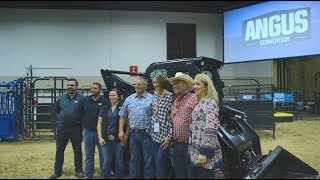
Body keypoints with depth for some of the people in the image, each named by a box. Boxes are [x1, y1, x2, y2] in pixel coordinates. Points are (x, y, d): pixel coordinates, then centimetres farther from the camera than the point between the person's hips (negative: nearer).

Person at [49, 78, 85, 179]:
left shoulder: (81, 98, -6)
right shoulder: (61, 98, 6)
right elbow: (56, 112, 17)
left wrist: (78, 120, -3)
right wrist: (64, 118, 10)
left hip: (76, 129, -3)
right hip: (62, 128, 3)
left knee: (77, 150, 8)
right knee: (59, 150, 10)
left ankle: (78, 171, 21)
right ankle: (57, 171, 23)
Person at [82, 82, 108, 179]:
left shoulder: (104, 101, -5)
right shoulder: (85, 100, 4)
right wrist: (83, 125, 5)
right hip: (88, 131, 3)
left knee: (103, 154, 5)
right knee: (89, 155, 12)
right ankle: (88, 174, 24)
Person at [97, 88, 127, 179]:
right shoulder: (105, 108, 8)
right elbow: (99, 124, 8)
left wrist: (125, 138, -10)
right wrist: (100, 137, -2)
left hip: (119, 140, -2)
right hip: (106, 139, 3)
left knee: (119, 162, 7)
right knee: (106, 162, 8)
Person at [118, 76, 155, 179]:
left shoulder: (151, 99, -4)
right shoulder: (129, 99, 9)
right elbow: (123, 116, 14)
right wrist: (121, 130, 5)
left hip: (147, 133, -4)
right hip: (133, 133, 4)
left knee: (148, 161, 5)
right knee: (133, 160, 15)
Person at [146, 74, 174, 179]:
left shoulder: (170, 96, -12)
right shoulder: (155, 94, 8)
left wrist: (169, 136, -16)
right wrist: (150, 129, 15)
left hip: (164, 134, -6)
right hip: (155, 133, 6)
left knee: (161, 160, -2)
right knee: (157, 160, 13)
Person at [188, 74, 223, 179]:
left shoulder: (210, 103, -16)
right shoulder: (200, 103, 14)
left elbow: (211, 130, -23)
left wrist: (204, 153, -25)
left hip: (204, 152, -9)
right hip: (196, 152, 9)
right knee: (194, 176, 16)